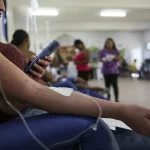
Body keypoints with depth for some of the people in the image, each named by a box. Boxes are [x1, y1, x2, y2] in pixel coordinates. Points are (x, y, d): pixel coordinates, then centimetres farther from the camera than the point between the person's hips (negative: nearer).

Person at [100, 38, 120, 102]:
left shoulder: (116, 51, 2)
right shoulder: (103, 51, 2)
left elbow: (119, 59, -1)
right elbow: (100, 58, 4)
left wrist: (114, 57, -20)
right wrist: (103, 59, -17)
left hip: (114, 71, -1)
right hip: (106, 71, 1)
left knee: (115, 85, -4)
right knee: (107, 85, 7)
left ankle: (116, 99, 2)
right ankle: (108, 98, 17)